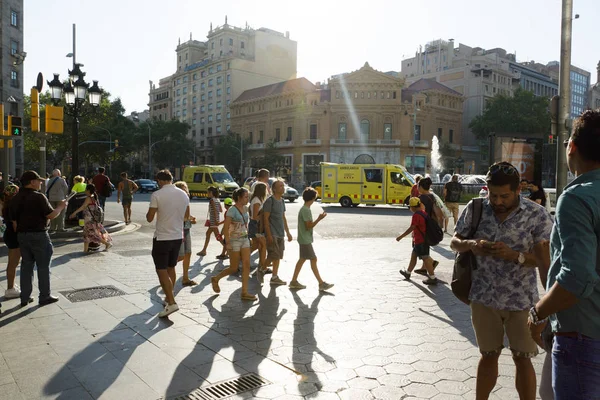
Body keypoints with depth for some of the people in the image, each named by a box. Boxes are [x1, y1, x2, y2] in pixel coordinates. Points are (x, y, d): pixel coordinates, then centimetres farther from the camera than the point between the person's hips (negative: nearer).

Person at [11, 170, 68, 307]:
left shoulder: (15, 199, 7)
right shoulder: (38, 197, -15)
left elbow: (14, 220, 9)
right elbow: (51, 215, -15)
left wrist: (19, 234, 16)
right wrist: (61, 206, 1)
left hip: (22, 235, 7)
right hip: (38, 235, -7)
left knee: (26, 266, 13)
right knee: (43, 266, 4)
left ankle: (25, 297, 17)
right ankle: (45, 296, 10)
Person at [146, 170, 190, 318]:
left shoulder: (157, 195, -14)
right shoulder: (184, 194, 3)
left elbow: (150, 218, -9)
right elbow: (186, 216, 14)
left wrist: (149, 212, 11)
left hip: (162, 238, -6)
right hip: (178, 237, 6)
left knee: (162, 271, -1)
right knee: (171, 268, 20)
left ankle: (171, 303, -8)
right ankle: (169, 297, 32)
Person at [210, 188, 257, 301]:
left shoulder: (245, 208, 7)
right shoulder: (232, 210, -15)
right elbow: (226, 228, -17)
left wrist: (247, 235, 15)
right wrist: (228, 244, -21)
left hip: (245, 240, 7)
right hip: (234, 241, -7)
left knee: (246, 265, -2)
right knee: (234, 268, 2)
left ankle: (245, 292, 3)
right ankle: (215, 279, 26)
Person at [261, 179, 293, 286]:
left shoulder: (282, 201, 13)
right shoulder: (270, 201, -12)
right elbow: (266, 218, -14)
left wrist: (288, 232, 17)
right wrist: (269, 235, -19)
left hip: (280, 234, 8)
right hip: (272, 234, -8)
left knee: (278, 257, 9)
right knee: (273, 256, -9)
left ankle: (275, 277, 17)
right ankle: (261, 270, 13)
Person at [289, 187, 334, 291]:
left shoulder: (304, 209, 12)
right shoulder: (306, 210, -19)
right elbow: (309, 226, -20)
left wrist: (318, 218, 14)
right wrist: (319, 219, -21)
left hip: (304, 239, 10)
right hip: (305, 240, -10)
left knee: (302, 259, 13)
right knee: (313, 259, -6)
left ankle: (294, 281, 18)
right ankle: (321, 283, -2)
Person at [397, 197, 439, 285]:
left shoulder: (416, 215, -20)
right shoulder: (424, 212, 8)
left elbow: (411, 228, -23)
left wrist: (401, 237, -17)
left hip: (420, 241, -10)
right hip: (424, 239, 10)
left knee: (425, 258, -4)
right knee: (413, 256, 20)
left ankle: (432, 278, -1)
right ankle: (407, 273, 33)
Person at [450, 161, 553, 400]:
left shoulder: (537, 215, -9)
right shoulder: (475, 209, -3)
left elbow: (546, 259, -10)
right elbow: (454, 242, 4)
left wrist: (514, 255, -26)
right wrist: (471, 245, -18)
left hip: (521, 301, -2)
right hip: (484, 298, 2)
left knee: (522, 359, 10)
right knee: (488, 355, 17)